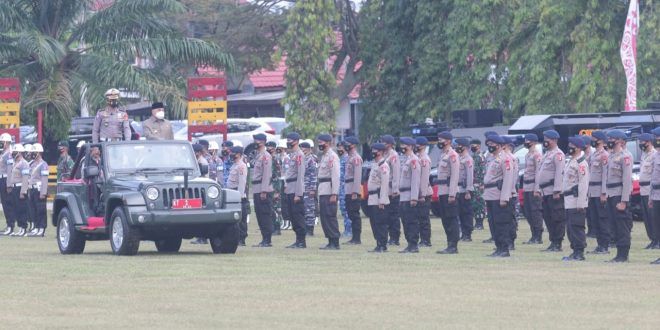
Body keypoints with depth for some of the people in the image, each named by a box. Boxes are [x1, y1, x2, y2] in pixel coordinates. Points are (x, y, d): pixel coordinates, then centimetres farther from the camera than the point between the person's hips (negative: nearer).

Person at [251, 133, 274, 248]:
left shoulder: (265, 156, -11)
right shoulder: (258, 156, 19)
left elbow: (267, 174, -17)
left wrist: (263, 191, -22)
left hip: (263, 190, -10)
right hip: (257, 190, 10)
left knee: (265, 214, -8)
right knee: (259, 214, 10)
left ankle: (267, 240, -8)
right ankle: (264, 239, 14)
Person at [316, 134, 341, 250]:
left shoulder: (332, 156, -12)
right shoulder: (324, 156, 18)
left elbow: (336, 176, -18)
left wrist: (334, 194, -23)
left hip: (329, 192, -10)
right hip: (323, 192, 10)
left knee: (330, 217, -9)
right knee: (324, 217, 10)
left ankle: (335, 243, -7)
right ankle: (330, 242, 14)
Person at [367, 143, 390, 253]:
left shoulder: (383, 165, -13)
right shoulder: (374, 164, 17)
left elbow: (385, 184, -19)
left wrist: (382, 201, -22)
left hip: (379, 199, -10)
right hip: (372, 200, 10)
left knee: (380, 222, -7)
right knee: (374, 222, 11)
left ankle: (382, 246, -5)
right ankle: (379, 245, 16)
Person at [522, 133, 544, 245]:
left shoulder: (537, 155, -10)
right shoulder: (527, 155, 18)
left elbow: (539, 171, -15)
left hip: (534, 187, -9)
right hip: (527, 188, 9)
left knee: (536, 212, -6)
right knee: (528, 212, 10)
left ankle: (538, 237, -3)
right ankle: (534, 236, 15)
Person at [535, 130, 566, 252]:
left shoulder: (558, 154, -10)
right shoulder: (546, 154, 21)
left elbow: (559, 173, -18)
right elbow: (540, 173, 24)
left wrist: (557, 191, -23)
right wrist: (537, 189, 19)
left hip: (554, 192, -10)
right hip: (545, 192, 10)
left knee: (557, 218, -6)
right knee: (548, 218, 11)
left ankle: (557, 244, -6)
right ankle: (553, 242, 16)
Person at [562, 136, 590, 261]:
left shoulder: (581, 163, -14)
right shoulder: (571, 161, 18)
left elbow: (583, 184, -19)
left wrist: (580, 203, -22)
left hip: (576, 202, -10)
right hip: (569, 202, 10)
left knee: (576, 227, -9)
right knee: (570, 228, 12)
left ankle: (579, 253, -7)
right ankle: (575, 252, 17)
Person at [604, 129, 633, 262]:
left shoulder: (625, 156, -13)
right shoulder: (612, 155, 15)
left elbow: (627, 179, -17)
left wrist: (623, 201, -21)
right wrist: (607, 195, 14)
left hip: (619, 196, -9)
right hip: (611, 195, 9)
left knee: (622, 226, -6)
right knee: (615, 226, 11)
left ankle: (623, 255, -3)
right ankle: (620, 254, 16)